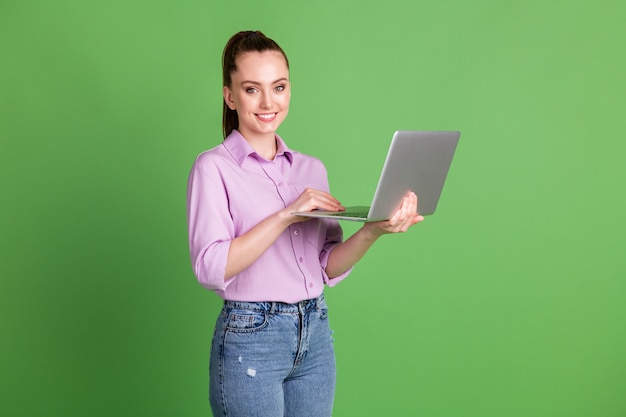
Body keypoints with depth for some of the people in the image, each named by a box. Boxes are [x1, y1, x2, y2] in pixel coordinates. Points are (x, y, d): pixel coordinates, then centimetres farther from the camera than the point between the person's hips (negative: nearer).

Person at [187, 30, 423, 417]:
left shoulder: (313, 169, 10)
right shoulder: (213, 167, -6)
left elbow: (328, 268, 6)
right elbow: (212, 267, -17)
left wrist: (371, 232, -11)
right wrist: (287, 214, -21)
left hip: (315, 335, 5)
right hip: (250, 339, -5)